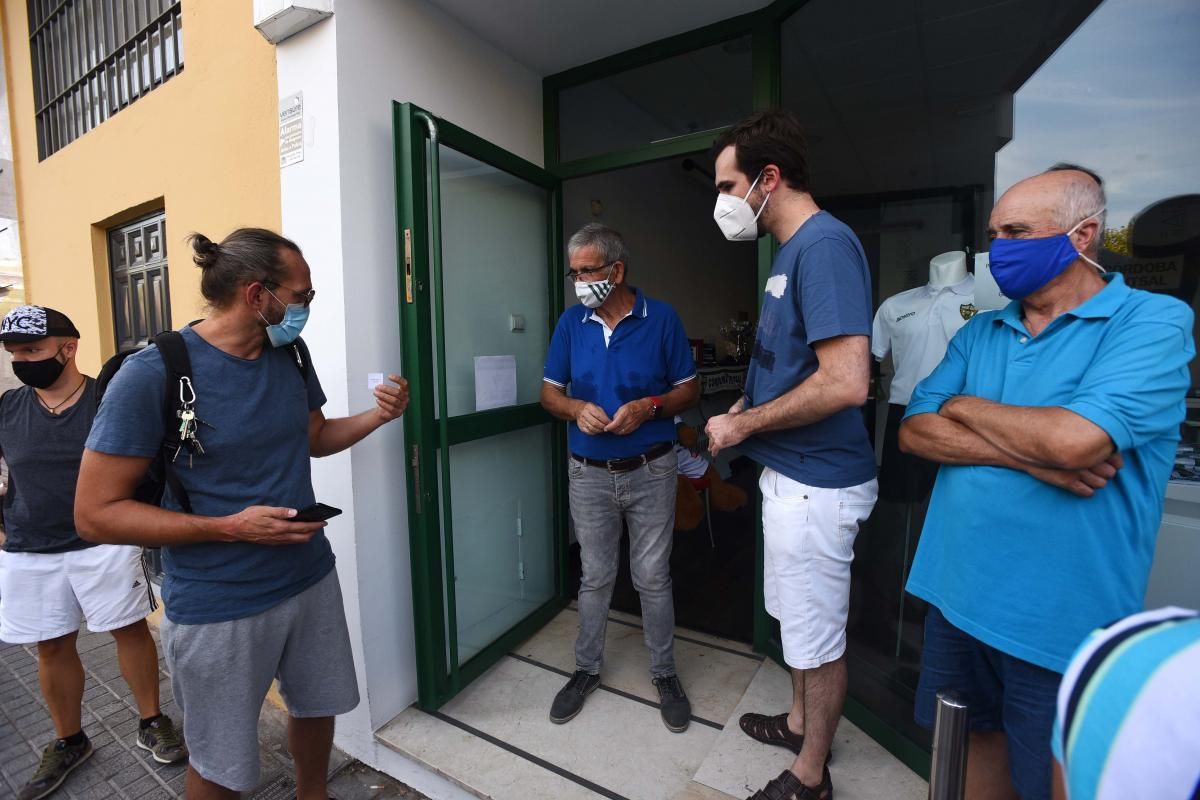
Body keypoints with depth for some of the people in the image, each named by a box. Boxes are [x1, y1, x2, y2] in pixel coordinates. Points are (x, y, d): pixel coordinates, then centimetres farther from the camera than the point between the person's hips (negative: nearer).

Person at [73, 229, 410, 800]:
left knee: (317, 708, 26)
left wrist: (375, 416, -6)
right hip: (219, 607, -5)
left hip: (311, 578, 6)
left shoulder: (291, 354, -1)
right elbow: (96, 513, -16)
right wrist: (230, 527, -25)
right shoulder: (153, 374, -19)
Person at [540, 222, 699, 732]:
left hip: (651, 472, -1)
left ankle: (664, 673, 33)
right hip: (589, 474, 2)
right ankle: (587, 668, 36)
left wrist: (650, 407, -20)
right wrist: (577, 408, -16)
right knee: (595, 577, 15)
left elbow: (689, 390, -1)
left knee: (653, 578, 10)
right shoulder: (571, 322, 1)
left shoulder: (661, 318, -6)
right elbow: (549, 393, 5)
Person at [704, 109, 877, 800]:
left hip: (816, 482, -9)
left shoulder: (825, 244, -19)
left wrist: (743, 424, -17)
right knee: (800, 620, 25)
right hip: (791, 472, 10)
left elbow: (845, 383, -28)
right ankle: (802, 725, 48)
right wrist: (746, 409, 5)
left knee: (818, 635, 11)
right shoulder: (795, 248, 11)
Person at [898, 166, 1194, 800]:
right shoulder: (979, 333, 5)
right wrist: (1030, 455, -17)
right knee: (977, 737, 23)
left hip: (1060, 622, -4)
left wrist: (965, 406, -9)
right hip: (956, 594, 5)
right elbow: (914, 431, -4)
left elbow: (1075, 440, -26)